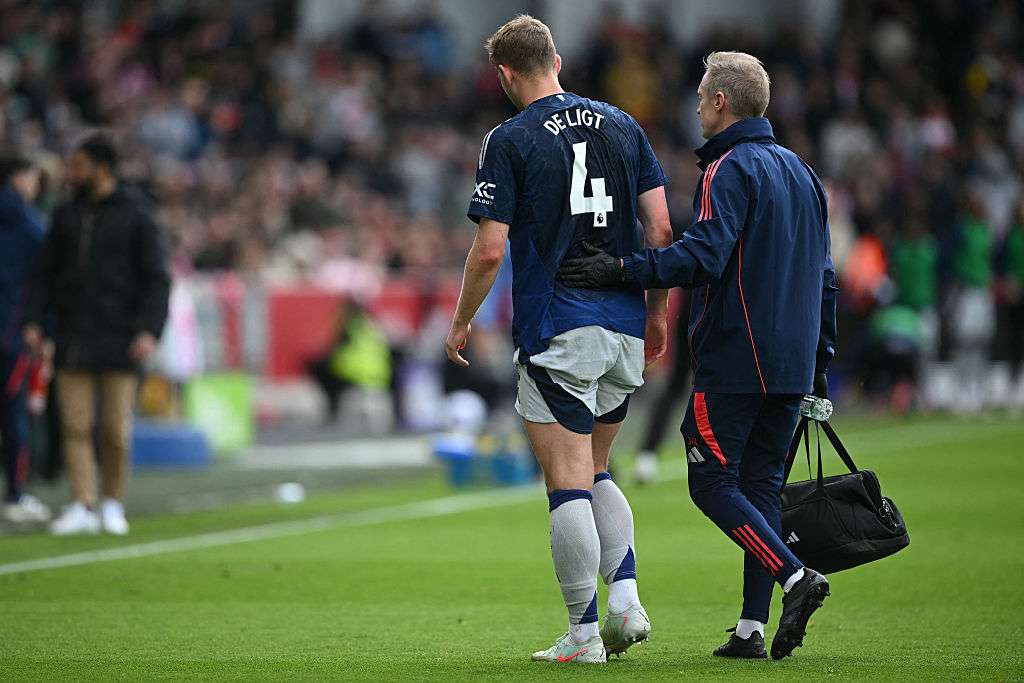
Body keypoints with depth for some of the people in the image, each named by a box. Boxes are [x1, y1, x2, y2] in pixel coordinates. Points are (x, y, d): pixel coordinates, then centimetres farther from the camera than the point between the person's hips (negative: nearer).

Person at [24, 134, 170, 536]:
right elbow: (45, 272, 14)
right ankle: (83, 507, -1)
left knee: (116, 431, -1)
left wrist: (149, 330, -14)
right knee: (75, 427, -2)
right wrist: (34, 321, 2)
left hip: (118, 338, -4)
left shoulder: (136, 216, 0)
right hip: (73, 337, 4)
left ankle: (113, 503, 14)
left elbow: (156, 278, -3)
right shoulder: (66, 215, 12)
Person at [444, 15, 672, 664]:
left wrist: (462, 321, 4)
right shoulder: (623, 126, 8)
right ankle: (626, 598, 5)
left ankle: (584, 632, -2)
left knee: (569, 483, -2)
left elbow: (490, 250, -10)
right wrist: (656, 313, 16)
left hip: (556, 333, -5)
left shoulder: (510, 140, -7)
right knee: (595, 472, 19)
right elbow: (660, 227, 6)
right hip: (624, 328, 6)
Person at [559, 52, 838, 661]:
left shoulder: (730, 170, -9)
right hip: (792, 367, 8)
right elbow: (825, 274, 20)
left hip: (735, 359, -8)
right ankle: (753, 628, 3)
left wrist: (621, 270, -22)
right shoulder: (801, 171, 18)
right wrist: (820, 359, 23)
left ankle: (794, 576, -17)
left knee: (713, 483, -2)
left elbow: (703, 256, -23)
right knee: (761, 485, 8)